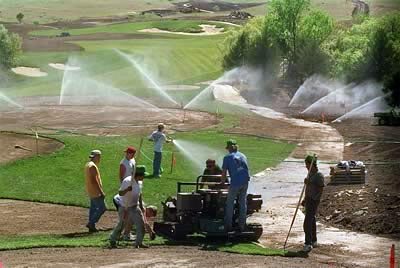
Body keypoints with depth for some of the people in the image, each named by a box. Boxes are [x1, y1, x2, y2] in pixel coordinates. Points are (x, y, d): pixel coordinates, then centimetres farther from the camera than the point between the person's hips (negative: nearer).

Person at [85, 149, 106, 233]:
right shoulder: (92, 166, -20)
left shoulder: (87, 165, 13)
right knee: (102, 208, -6)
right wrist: (101, 192, -21)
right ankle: (91, 223, -6)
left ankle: (92, 226, 16)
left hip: (91, 191, 10)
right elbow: (94, 180, -23)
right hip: (95, 191, -10)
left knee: (93, 207, 14)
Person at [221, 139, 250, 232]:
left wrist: (223, 182, 22)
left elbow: (224, 172, 6)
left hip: (235, 182, -5)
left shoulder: (227, 157, 5)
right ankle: (242, 226, 12)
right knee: (243, 203, 10)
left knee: (230, 204, 5)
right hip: (245, 181, 5)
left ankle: (228, 226, 5)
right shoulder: (243, 156, 19)